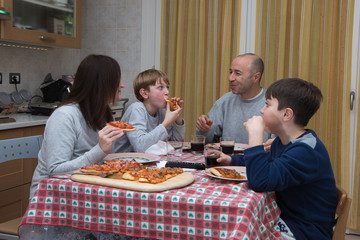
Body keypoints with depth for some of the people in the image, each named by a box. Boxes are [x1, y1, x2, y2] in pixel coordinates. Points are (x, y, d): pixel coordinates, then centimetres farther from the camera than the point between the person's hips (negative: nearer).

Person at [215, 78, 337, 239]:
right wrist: (231, 160, 11)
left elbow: (260, 181, -38)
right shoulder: (282, 141, 5)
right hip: (285, 219, 8)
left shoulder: (306, 151, -26)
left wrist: (255, 133, -30)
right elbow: (266, 161, 27)